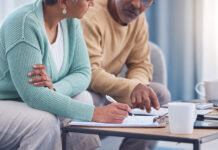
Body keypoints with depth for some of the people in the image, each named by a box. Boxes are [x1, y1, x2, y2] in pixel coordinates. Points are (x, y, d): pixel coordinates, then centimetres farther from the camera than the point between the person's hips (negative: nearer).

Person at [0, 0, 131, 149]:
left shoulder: (70, 21, -3)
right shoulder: (24, 24, -27)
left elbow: (83, 72, -4)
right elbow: (33, 94, -32)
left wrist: (54, 89, -27)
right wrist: (94, 113, -35)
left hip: (27, 103, 7)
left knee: (83, 98, -7)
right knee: (45, 121, -30)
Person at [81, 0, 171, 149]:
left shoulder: (138, 19, 2)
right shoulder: (89, 17, -23)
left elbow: (141, 65, 2)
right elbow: (89, 73, -30)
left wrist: (137, 87, -22)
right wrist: (132, 87, -43)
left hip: (110, 88, 7)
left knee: (160, 94, -9)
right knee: (92, 100, -39)